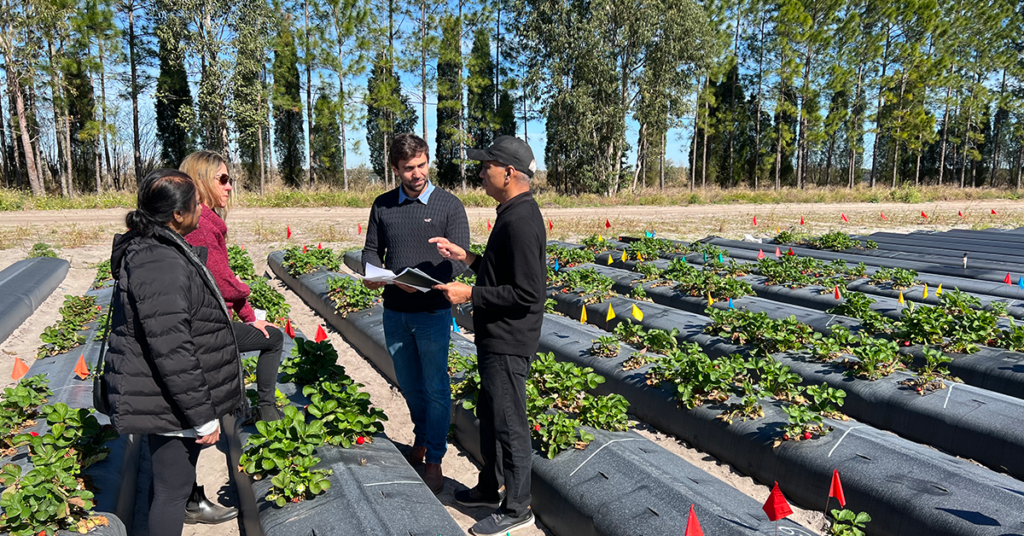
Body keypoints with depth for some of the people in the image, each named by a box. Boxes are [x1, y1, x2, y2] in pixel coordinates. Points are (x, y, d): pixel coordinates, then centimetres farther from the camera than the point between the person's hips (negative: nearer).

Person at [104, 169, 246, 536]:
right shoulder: (161, 265, -27)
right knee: (173, 488, 6)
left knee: (171, 480, 25)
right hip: (170, 403, -10)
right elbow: (172, 352, -28)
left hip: (166, 397, 10)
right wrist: (203, 417, -21)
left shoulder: (155, 248, 8)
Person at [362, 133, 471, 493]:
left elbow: (459, 261, -11)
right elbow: (372, 250, 12)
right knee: (409, 385, 18)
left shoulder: (449, 205, -6)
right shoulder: (382, 205, 5)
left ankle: (434, 460, 18)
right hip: (394, 312, 4)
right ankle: (421, 441, 39)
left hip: (433, 312, -4)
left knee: (435, 388, 4)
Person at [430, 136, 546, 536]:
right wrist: (467, 258, 7)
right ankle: (490, 488, 40)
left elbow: (528, 292, -26)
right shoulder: (512, 214, 10)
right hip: (495, 338, 11)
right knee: (489, 413, 22)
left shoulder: (521, 221, -23)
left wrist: (470, 294, -20)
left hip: (508, 342, -11)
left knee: (508, 423, 3)